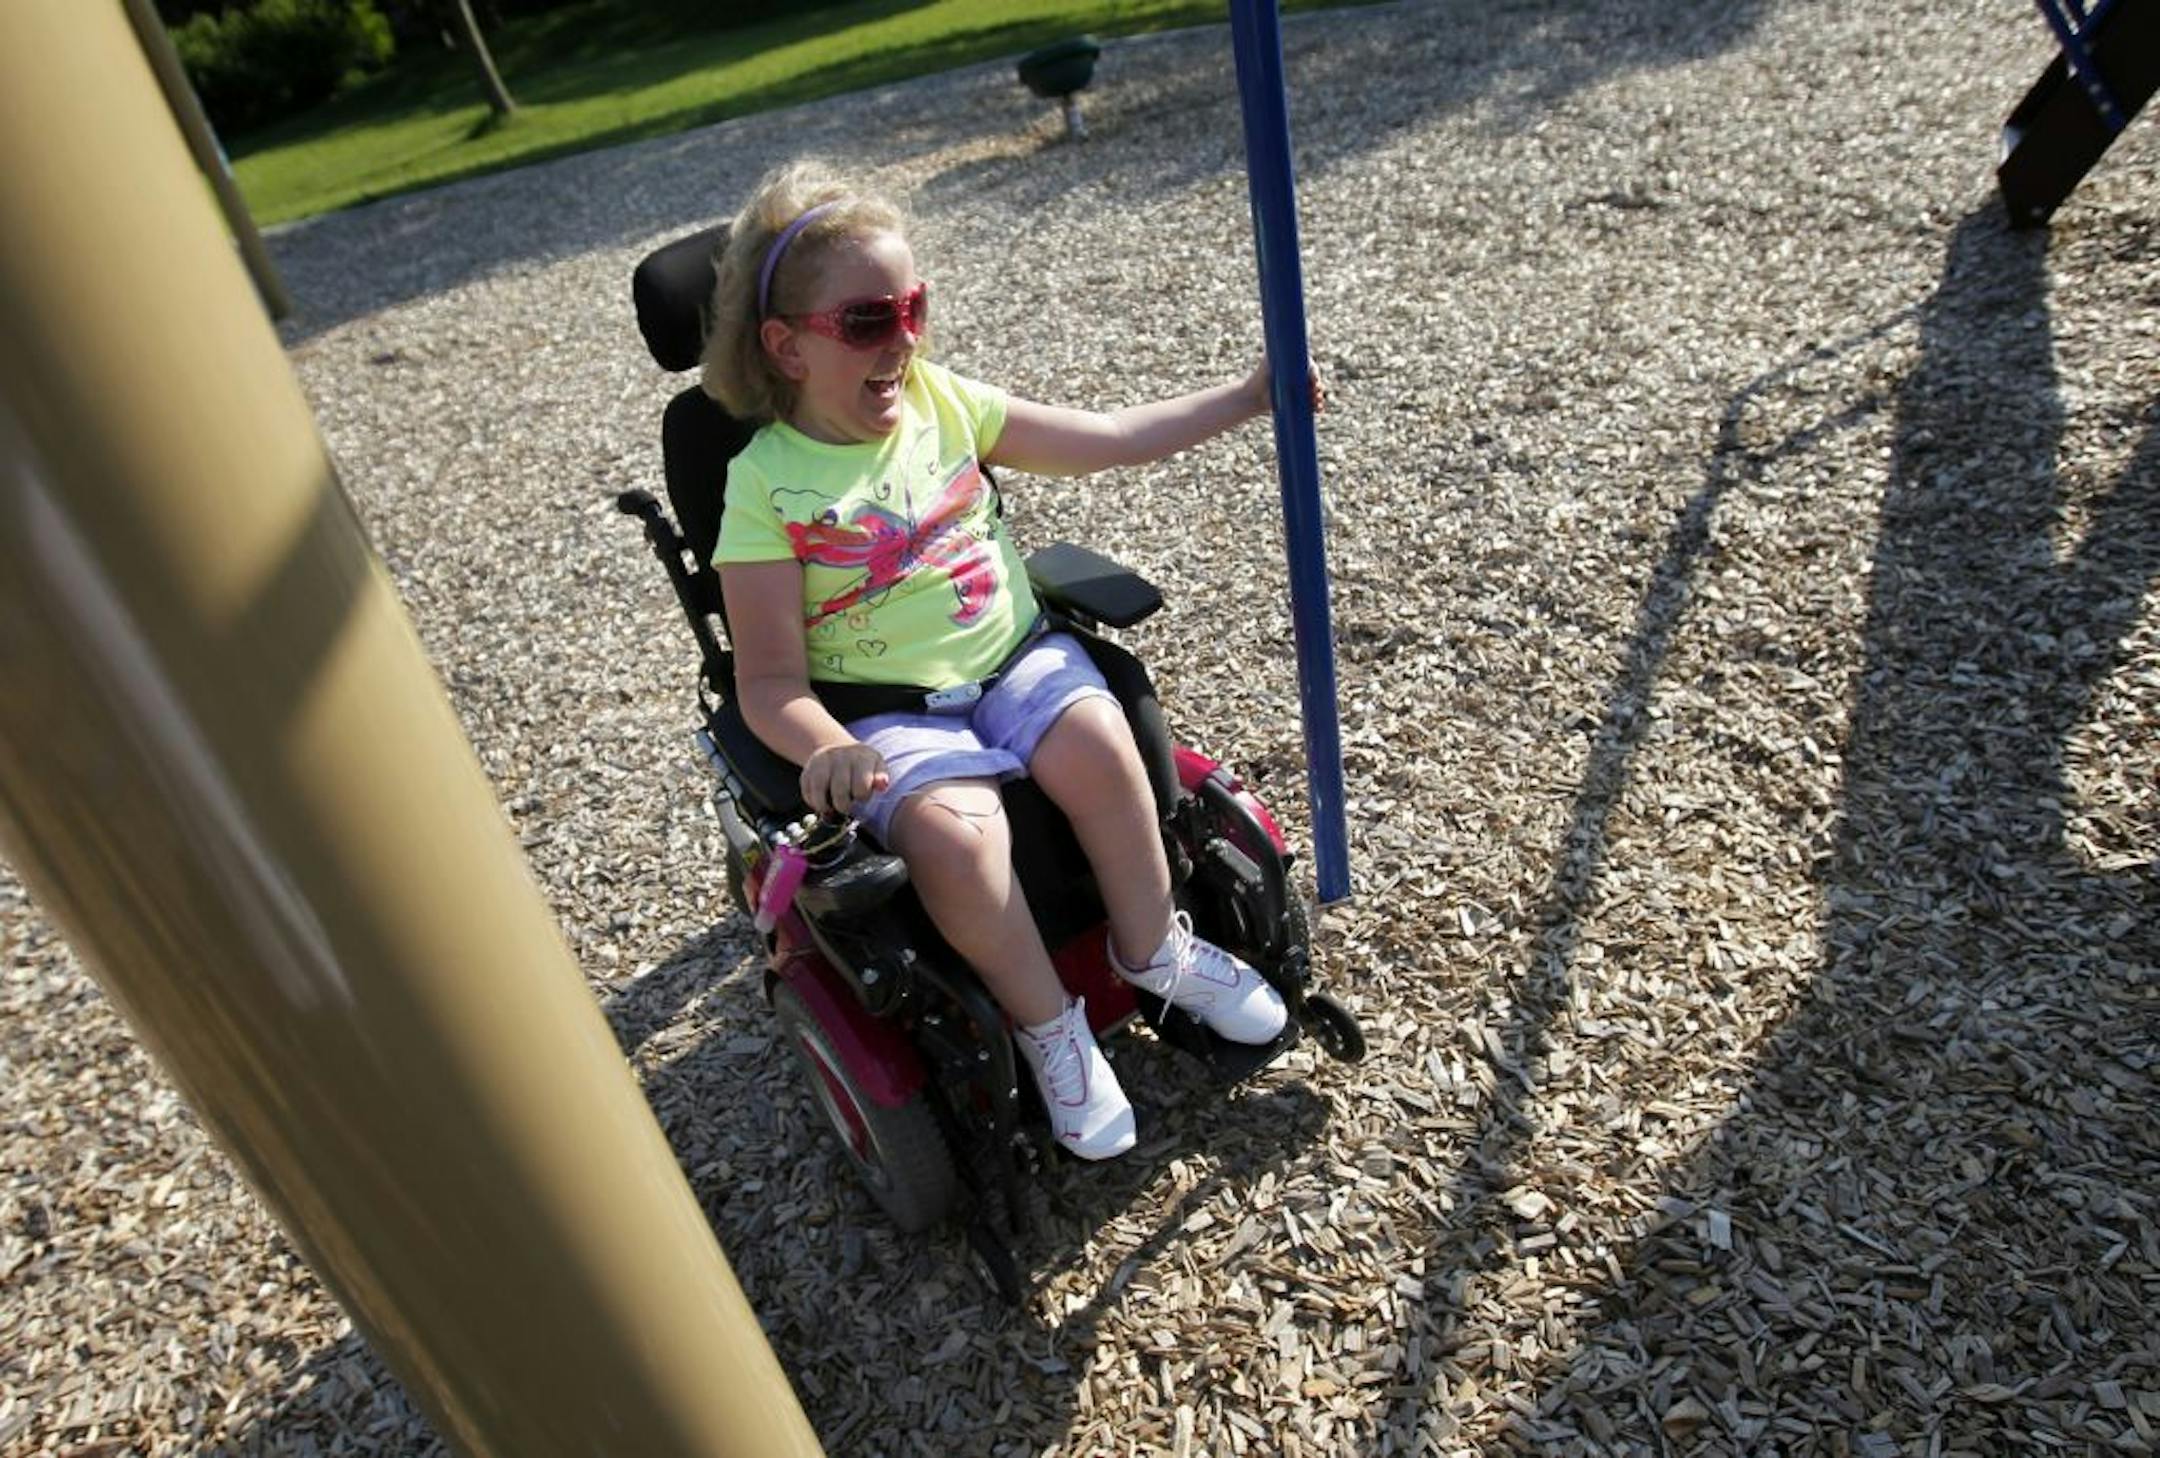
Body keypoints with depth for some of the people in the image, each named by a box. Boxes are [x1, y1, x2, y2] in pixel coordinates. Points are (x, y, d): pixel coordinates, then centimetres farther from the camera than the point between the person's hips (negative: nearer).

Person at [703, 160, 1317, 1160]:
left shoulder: (943, 400, 6)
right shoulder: (769, 484, -8)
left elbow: (1109, 440, 12)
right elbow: (770, 681, -10)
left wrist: (1247, 396, 10)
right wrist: (824, 749, -31)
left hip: (1013, 654, 4)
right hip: (890, 712, -4)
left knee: (1096, 745, -25)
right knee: (953, 835, -31)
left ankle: (1153, 949, 0)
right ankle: (1045, 1023, -5)